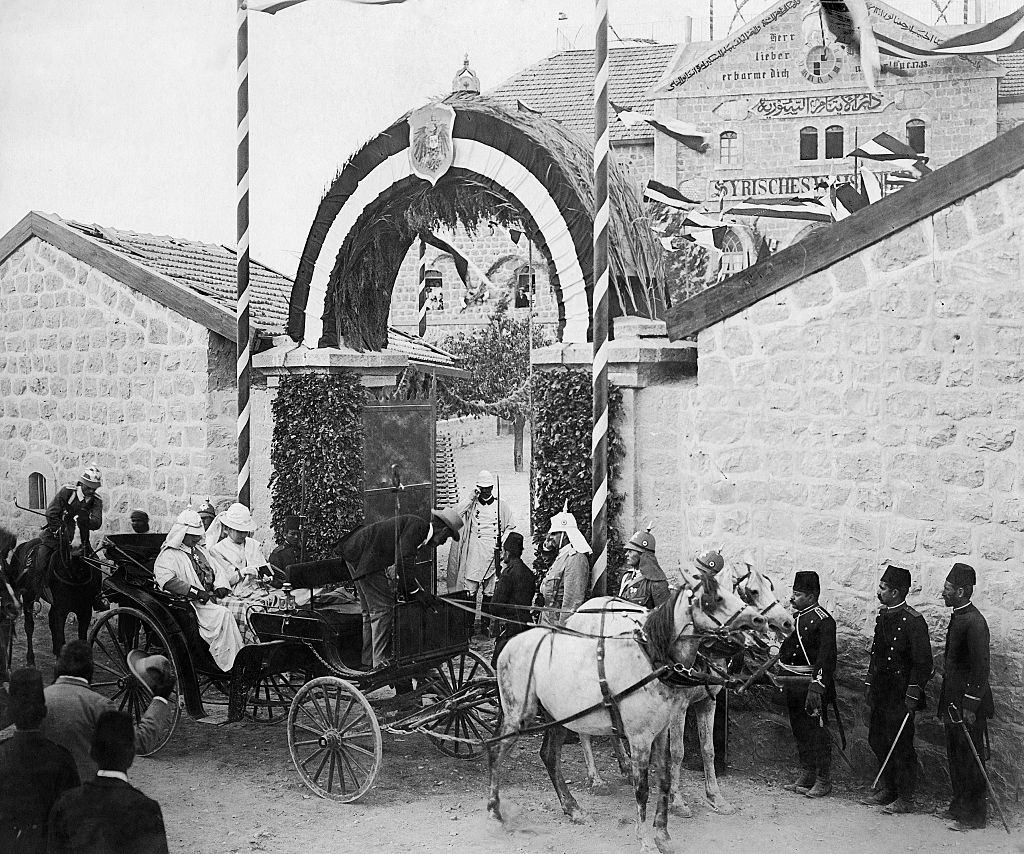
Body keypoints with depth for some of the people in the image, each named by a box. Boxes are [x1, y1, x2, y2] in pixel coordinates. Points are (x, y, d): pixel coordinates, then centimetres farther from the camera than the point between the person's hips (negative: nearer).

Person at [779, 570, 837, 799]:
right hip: (793, 685, 9)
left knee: (817, 732, -1)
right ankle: (806, 777, 27)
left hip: (813, 683, -9)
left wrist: (816, 687, -27)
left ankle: (823, 781, 8)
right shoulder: (794, 617, 11)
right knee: (799, 731, 15)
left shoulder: (823, 621, -15)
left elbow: (826, 658, -21)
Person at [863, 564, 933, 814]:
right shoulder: (883, 617, 11)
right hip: (881, 694, 9)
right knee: (877, 741, 14)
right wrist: (870, 684, 17)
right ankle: (889, 790, 27)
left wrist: (913, 695, -18)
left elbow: (923, 663, -15)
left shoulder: (913, 621, -15)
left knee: (901, 746, -1)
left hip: (900, 696, -9)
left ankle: (905, 799, 8)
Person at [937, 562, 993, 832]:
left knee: (970, 759, 0)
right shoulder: (957, 617, 11)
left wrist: (970, 705, -20)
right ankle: (959, 806, 28)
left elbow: (980, 668, -21)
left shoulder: (974, 622, -19)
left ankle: (975, 816, 9)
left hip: (969, 706, -9)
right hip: (953, 702, 9)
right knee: (955, 757, 17)